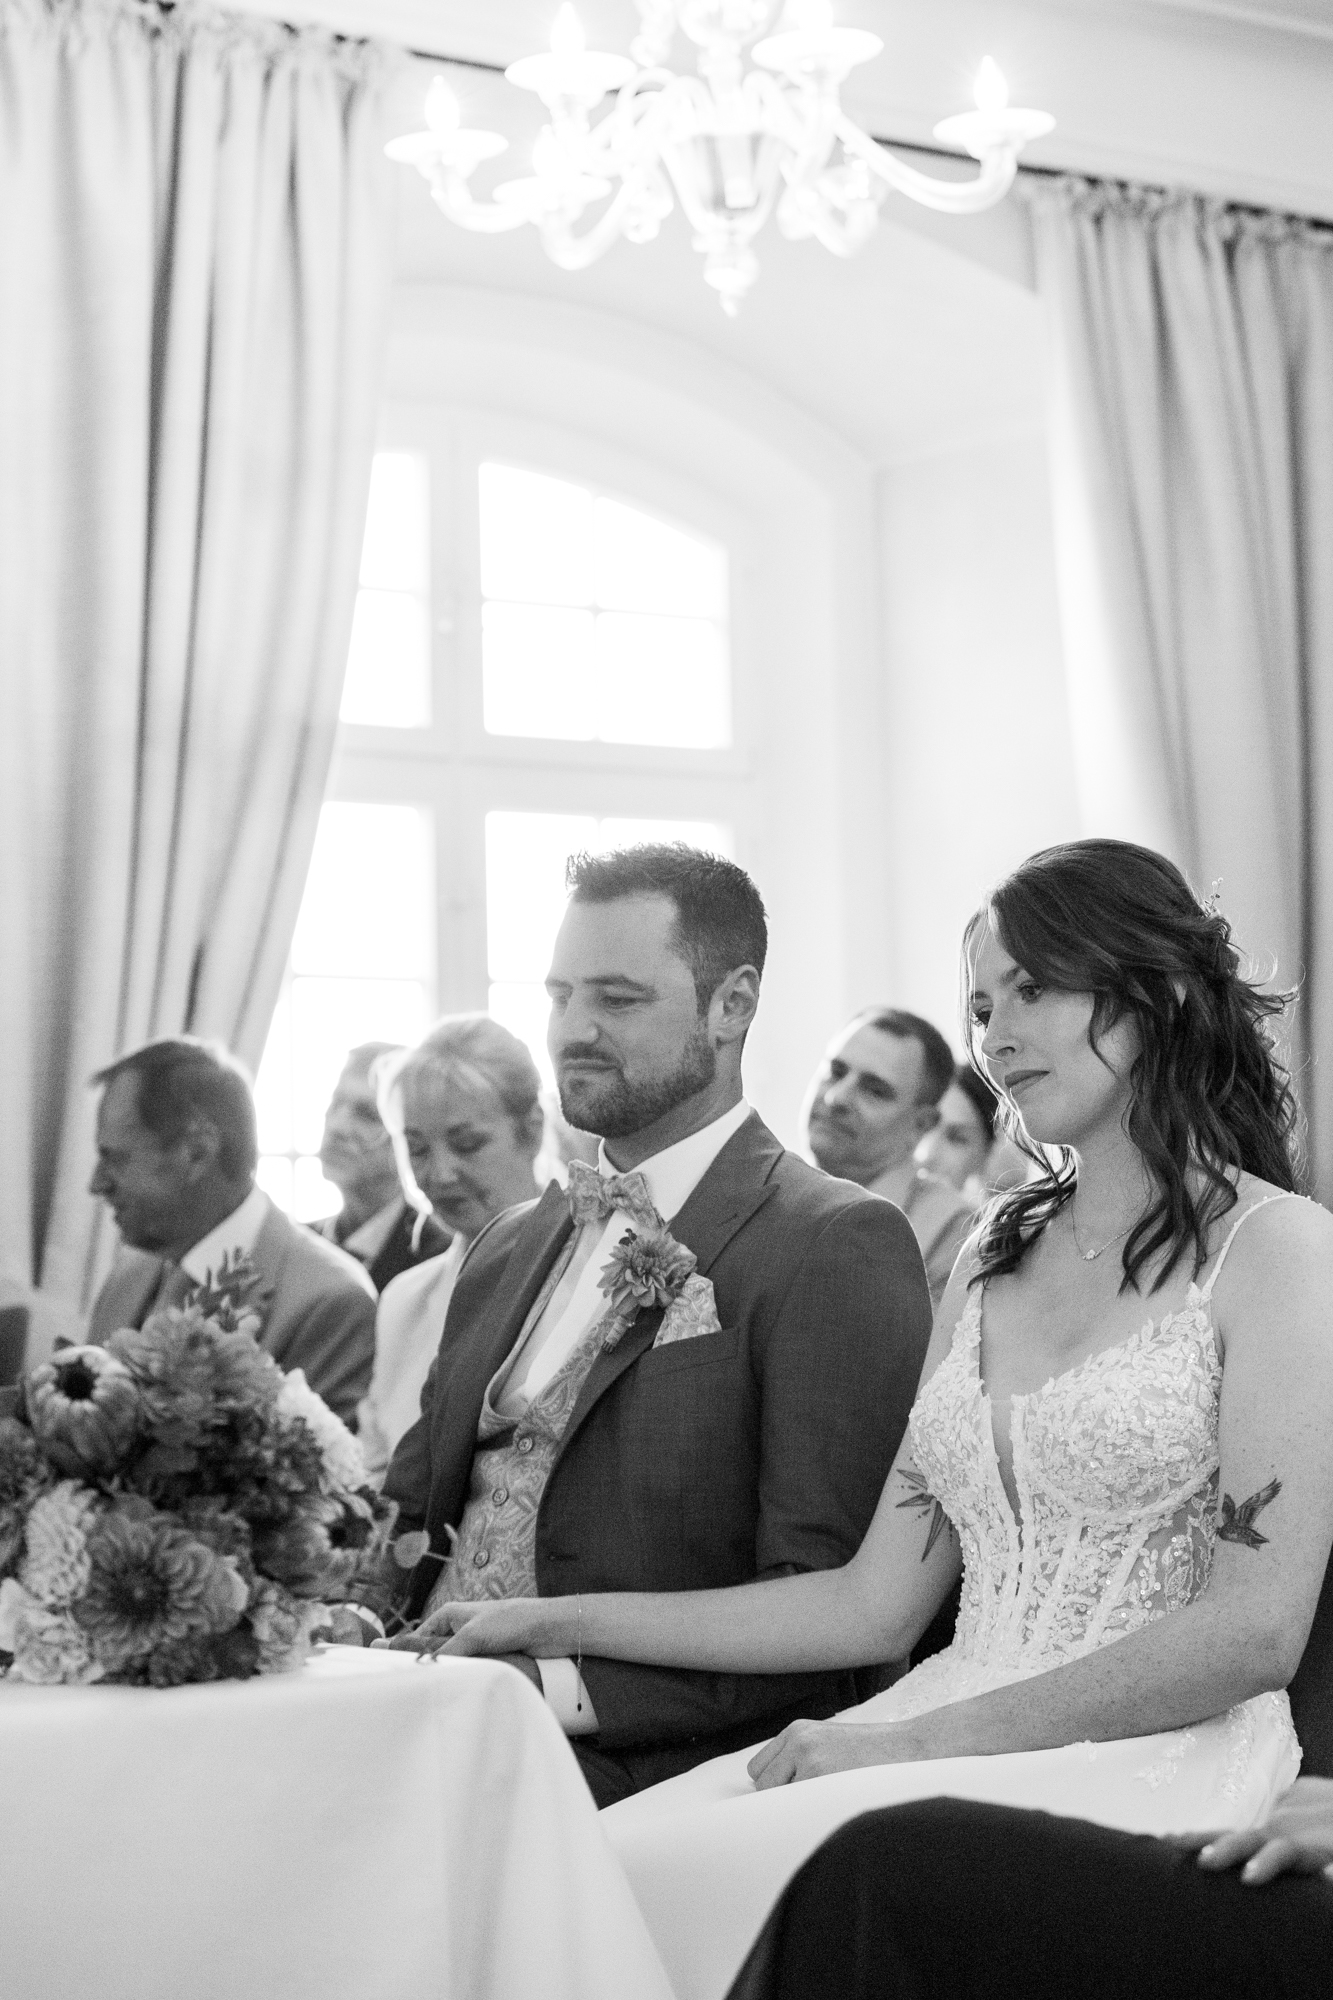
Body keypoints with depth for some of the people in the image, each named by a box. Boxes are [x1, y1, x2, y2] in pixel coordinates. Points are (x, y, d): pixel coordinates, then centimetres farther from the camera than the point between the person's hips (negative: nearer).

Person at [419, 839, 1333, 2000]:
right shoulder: (994, 1259, 18)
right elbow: (879, 1603, 14)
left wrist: (923, 1739, -14)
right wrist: (564, 1623, 9)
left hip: (1160, 1761, -5)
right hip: (954, 1744, 5)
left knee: (707, 1884, -29)